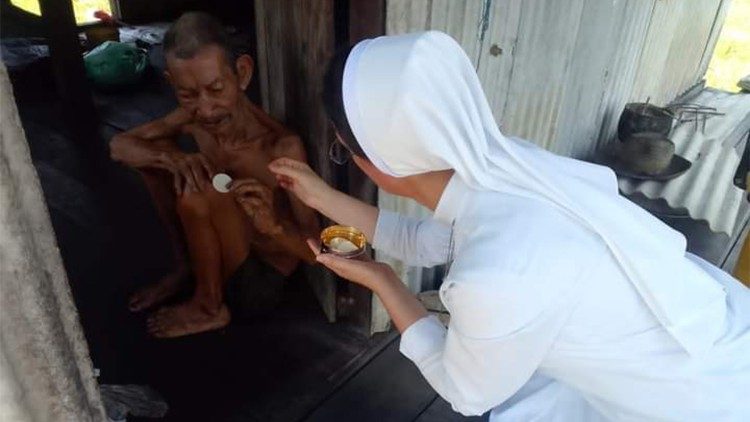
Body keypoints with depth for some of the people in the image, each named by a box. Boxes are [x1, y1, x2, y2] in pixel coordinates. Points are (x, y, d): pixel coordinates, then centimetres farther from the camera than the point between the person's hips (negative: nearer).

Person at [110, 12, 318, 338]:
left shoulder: (283, 148, -30)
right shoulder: (193, 118, -12)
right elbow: (119, 145, -2)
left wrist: (273, 225, -49)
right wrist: (170, 158, -24)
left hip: (261, 280, -6)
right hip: (226, 251, 6)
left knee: (197, 196, -31)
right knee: (152, 151, -1)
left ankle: (209, 308, -3)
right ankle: (186, 266, 13)